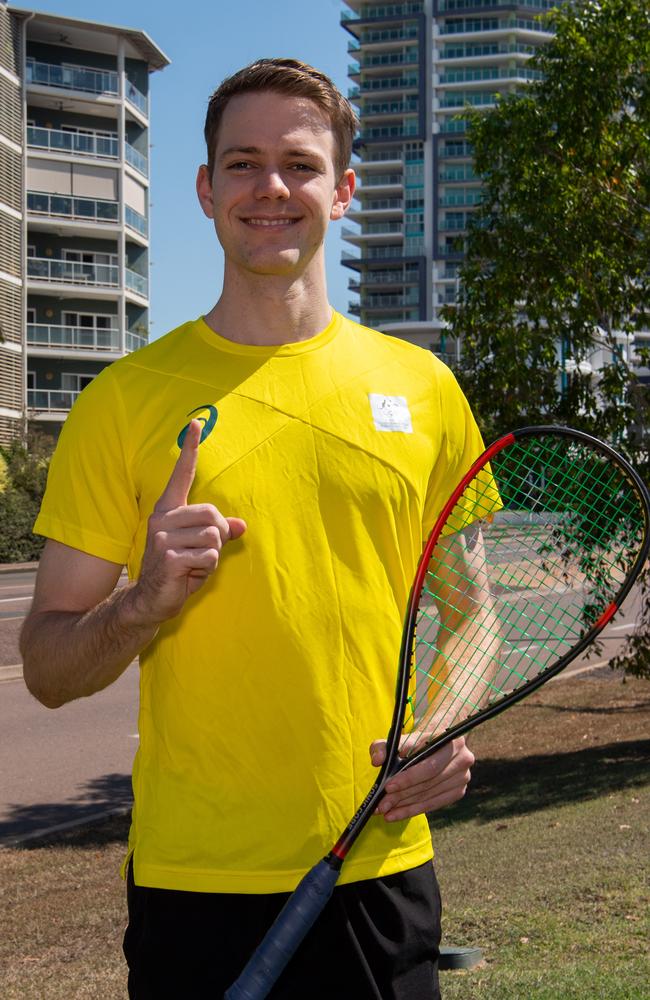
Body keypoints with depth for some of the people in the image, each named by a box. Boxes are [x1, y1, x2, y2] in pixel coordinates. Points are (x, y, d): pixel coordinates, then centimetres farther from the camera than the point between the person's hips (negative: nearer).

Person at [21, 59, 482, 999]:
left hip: (384, 866, 2)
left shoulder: (423, 388, 4)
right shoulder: (126, 398, -1)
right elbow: (48, 667, 1)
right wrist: (145, 603, -19)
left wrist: (453, 728, -6)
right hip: (193, 883, -1)